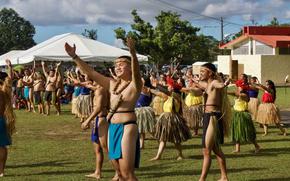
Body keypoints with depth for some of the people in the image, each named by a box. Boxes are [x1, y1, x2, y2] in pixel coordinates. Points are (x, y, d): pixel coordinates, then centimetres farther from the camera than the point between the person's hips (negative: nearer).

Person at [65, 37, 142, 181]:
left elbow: (136, 73, -28)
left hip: (127, 127, -7)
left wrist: (133, 53, -46)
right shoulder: (112, 84, 13)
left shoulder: (134, 85, -6)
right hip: (112, 128, 8)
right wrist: (74, 56, 6)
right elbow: (90, 72, 14)